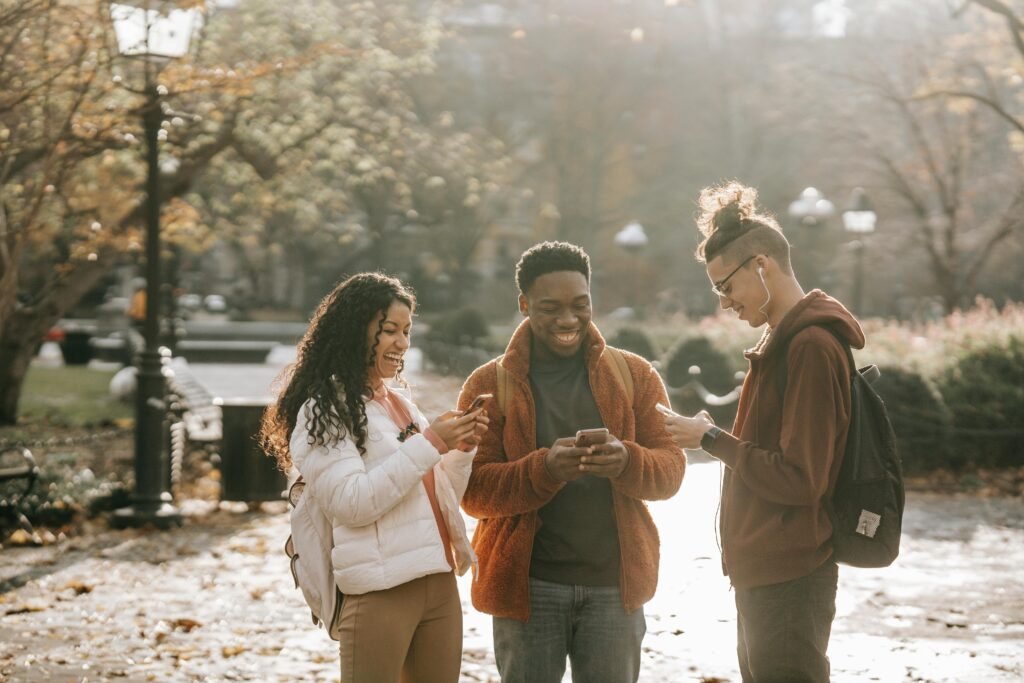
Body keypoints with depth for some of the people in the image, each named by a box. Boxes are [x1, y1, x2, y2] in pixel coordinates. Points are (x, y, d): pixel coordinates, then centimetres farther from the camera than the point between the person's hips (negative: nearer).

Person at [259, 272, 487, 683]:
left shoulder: (400, 402, 17)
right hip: (380, 591, -7)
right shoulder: (324, 410, -4)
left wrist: (461, 450, 2)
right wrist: (428, 445, -16)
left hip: (439, 583, 7)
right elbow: (351, 504, -16)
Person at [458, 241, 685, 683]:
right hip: (527, 585, -1)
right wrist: (545, 468, -24)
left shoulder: (635, 375, 7)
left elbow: (670, 468, 2)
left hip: (615, 584, 1)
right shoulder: (488, 385, 1)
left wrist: (626, 462, -21)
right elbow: (474, 492, -6)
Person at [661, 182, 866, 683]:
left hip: (789, 579, -10)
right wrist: (716, 438, 4)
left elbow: (800, 478, -21)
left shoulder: (811, 346, -18)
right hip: (763, 571, 10)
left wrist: (711, 440, -14)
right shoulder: (785, 340, 13)